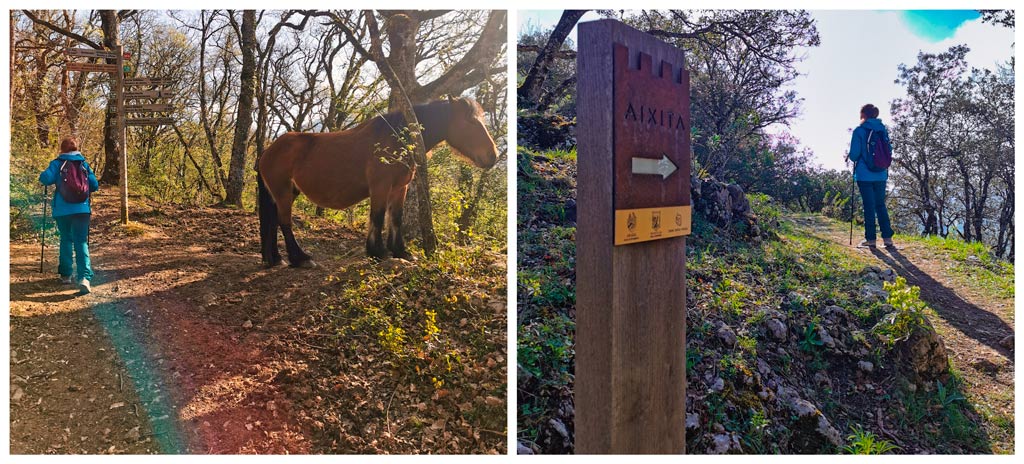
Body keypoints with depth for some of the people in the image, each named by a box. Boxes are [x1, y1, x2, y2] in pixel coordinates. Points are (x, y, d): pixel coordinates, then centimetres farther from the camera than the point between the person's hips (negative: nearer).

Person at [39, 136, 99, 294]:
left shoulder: (57, 164, 2)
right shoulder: (84, 164, 7)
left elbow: (46, 178, -13)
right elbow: (94, 185, 3)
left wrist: (44, 175, 11)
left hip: (62, 210, 0)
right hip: (81, 209, 0)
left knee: (66, 240, 17)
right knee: (81, 242, -2)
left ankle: (66, 274, 22)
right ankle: (84, 277, -19)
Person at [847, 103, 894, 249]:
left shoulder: (859, 131, -9)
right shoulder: (883, 130, 6)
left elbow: (854, 154, -12)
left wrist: (850, 157, 10)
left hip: (865, 175, -4)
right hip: (881, 174, 5)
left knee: (869, 206, 1)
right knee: (880, 205, 12)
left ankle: (870, 238, 4)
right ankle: (887, 237, 8)